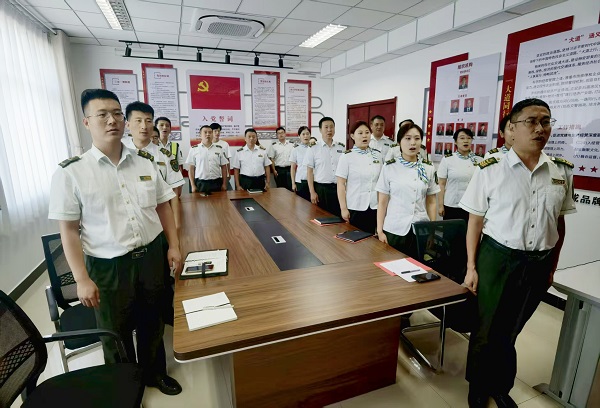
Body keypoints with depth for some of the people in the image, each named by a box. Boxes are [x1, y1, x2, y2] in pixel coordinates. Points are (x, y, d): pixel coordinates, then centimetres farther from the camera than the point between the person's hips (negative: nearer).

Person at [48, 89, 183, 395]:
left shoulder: (145, 161, 1)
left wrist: (173, 246, 1)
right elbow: (68, 230, -7)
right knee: (117, 334, 18)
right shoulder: (71, 172, -10)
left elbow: (163, 206, 7)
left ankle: (154, 373, 48)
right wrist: (82, 279, -11)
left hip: (151, 256, 3)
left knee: (153, 323, 21)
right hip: (108, 266, -3)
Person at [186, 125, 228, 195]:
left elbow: (223, 167, 8)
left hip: (216, 183, 2)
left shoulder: (219, 149, 8)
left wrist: (224, 184, 3)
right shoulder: (194, 149, 3)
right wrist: (193, 185, -2)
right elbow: (191, 168, 3)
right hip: (200, 183, -1)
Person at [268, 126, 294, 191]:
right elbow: (271, 159, -1)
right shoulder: (273, 146, 1)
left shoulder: (291, 145, 7)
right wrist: (274, 170, -8)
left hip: (289, 169, 2)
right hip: (279, 170, -1)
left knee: (290, 187, 0)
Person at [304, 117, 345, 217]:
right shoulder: (313, 149, -1)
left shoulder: (341, 148, 6)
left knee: (338, 216, 7)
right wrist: (312, 192, -7)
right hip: (321, 188, -2)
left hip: (338, 188, 2)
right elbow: (309, 172, -1)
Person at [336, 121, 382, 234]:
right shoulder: (347, 157, -6)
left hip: (375, 207, 3)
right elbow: (341, 185, -6)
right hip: (355, 208, -3)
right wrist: (343, 208, -10)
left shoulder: (377, 155, 6)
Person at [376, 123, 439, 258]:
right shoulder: (389, 167, -2)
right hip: (394, 230, -2)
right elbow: (382, 203, 0)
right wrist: (379, 230, -4)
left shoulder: (429, 169, 6)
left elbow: (431, 203, 10)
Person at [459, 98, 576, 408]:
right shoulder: (490, 170, -9)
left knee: (510, 332, 20)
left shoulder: (562, 171, 2)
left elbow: (559, 223, 10)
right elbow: (475, 222, -6)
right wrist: (471, 267, -7)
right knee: (487, 330, 12)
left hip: (538, 264, 3)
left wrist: (552, 266, 11)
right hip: (497, 259, -3)